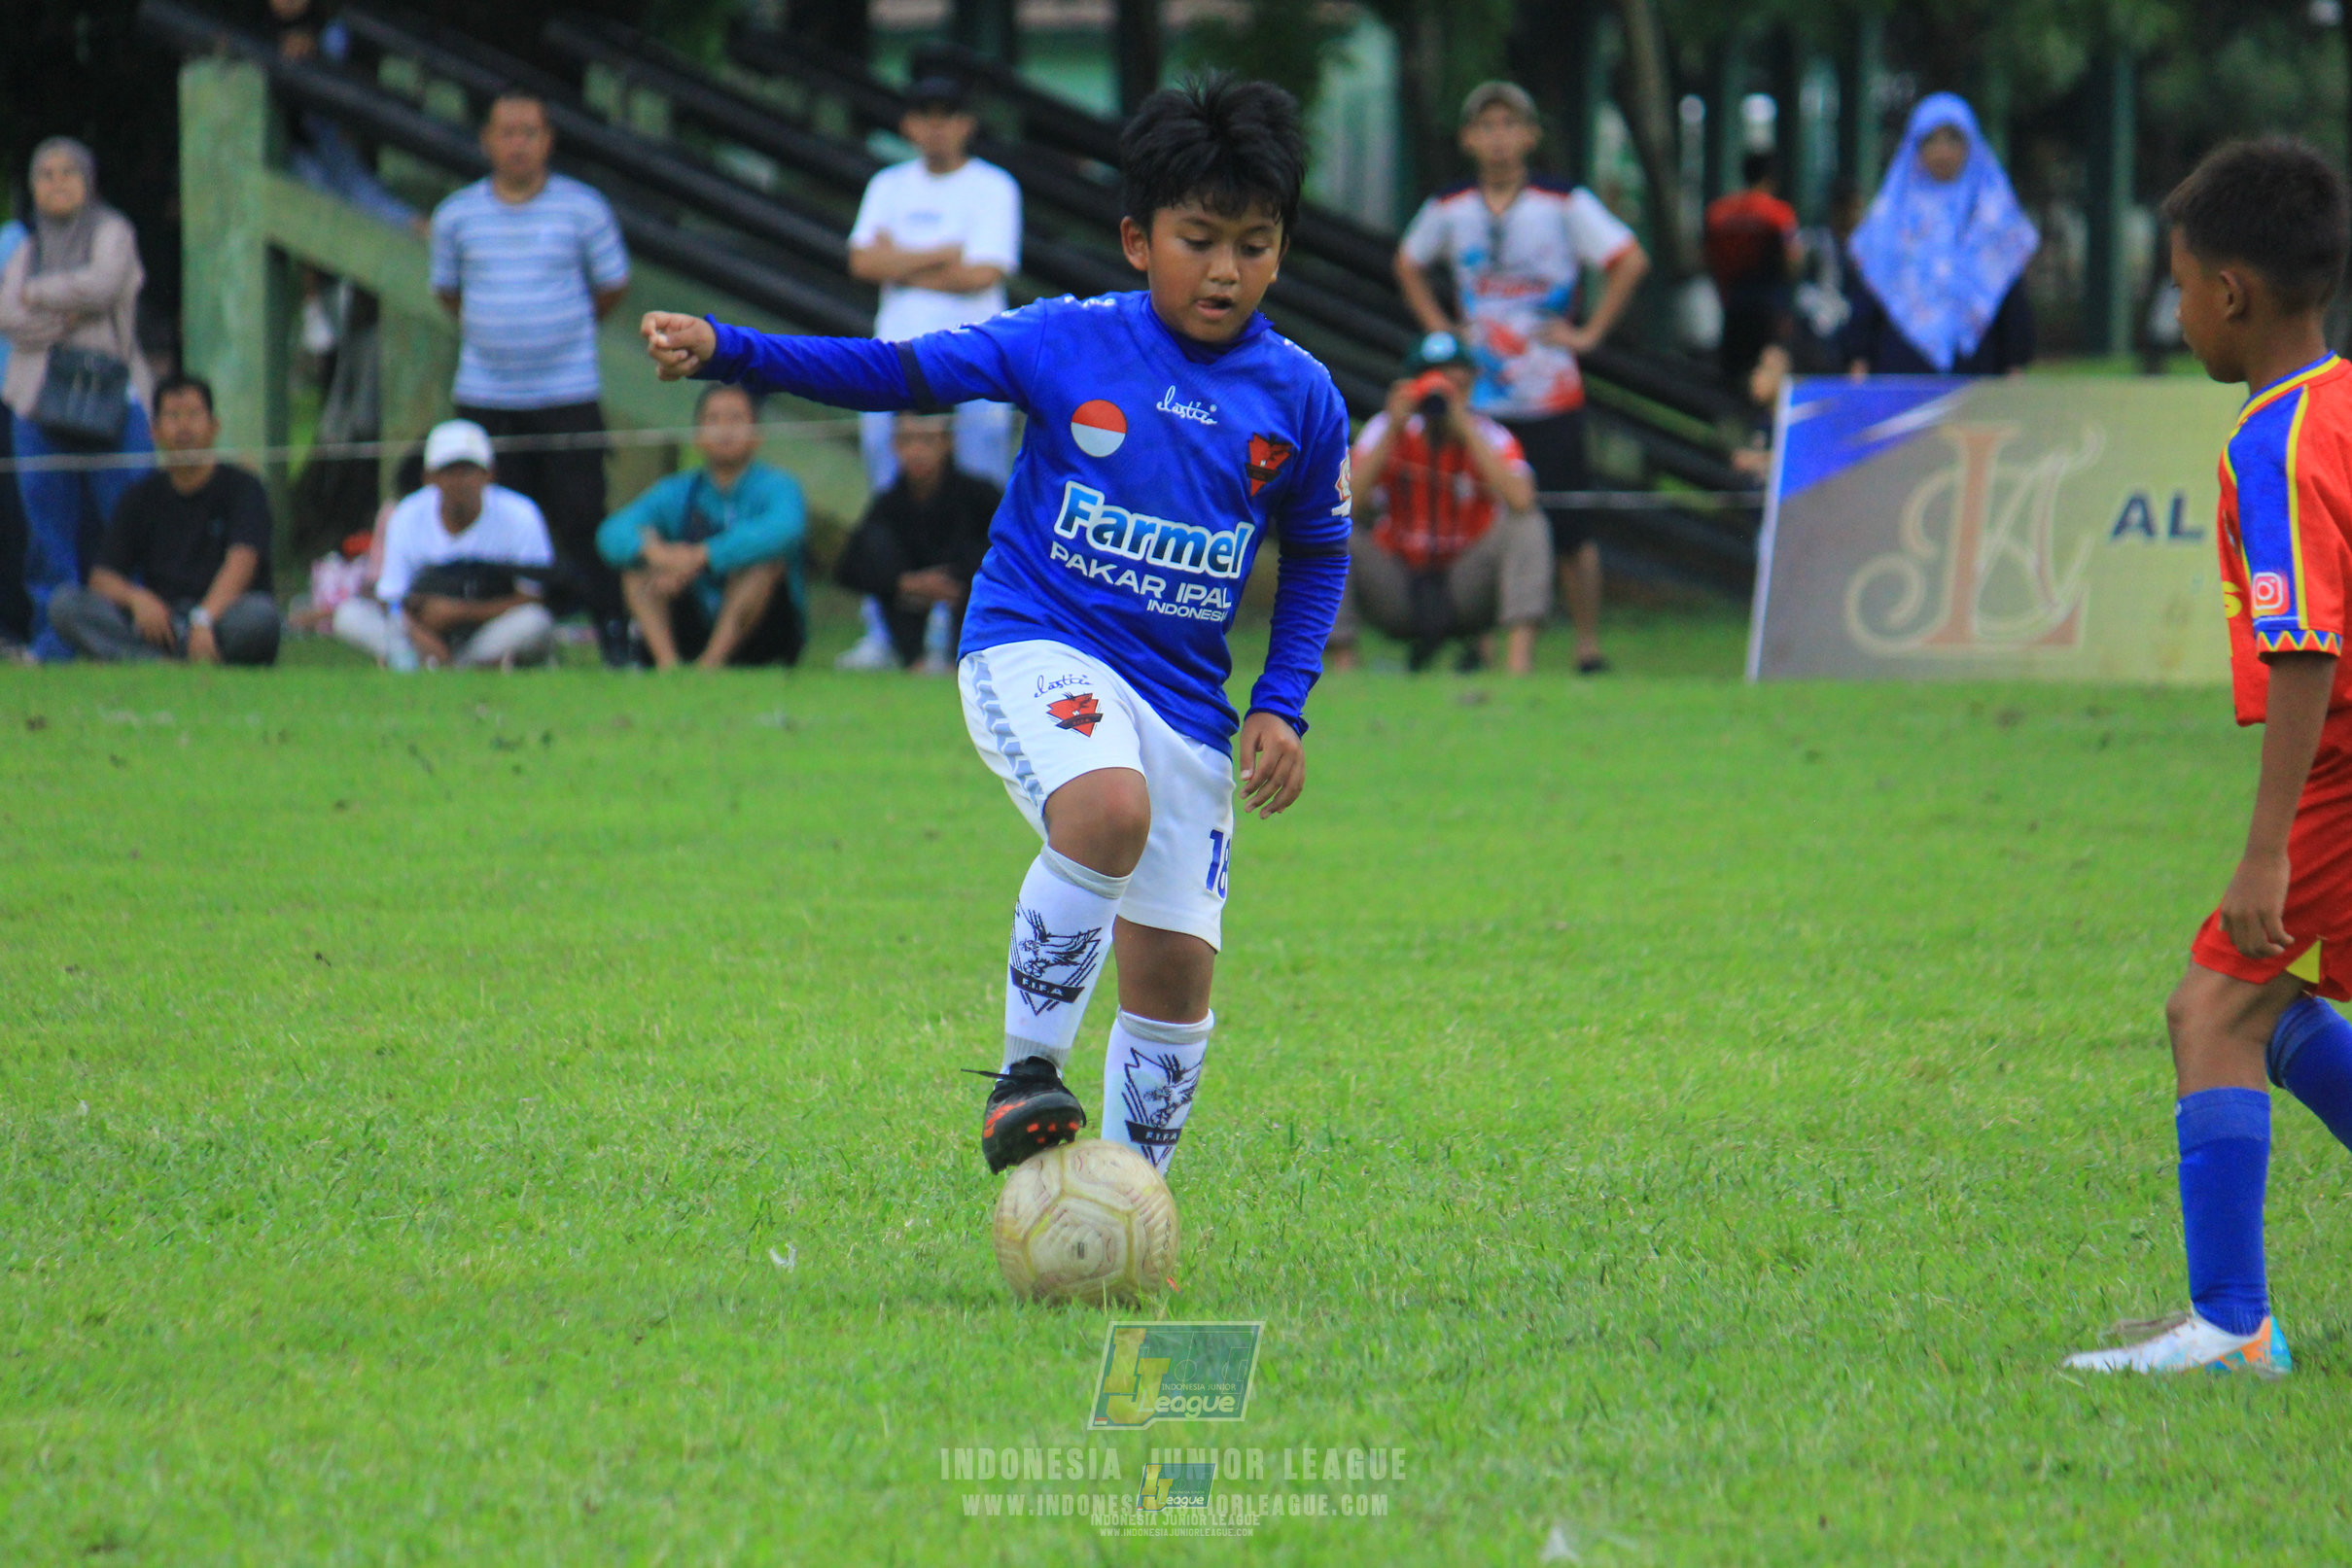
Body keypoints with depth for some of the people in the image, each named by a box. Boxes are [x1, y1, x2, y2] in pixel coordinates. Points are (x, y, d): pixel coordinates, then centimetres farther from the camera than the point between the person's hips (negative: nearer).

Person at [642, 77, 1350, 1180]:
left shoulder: (1300, 398, 3)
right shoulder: (1071, 343, -4)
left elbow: (1318, 554, 17)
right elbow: (905, 373, -1)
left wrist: (1281, 706, 6)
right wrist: (725, 353, -11)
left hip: (1182, 695, 4)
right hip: (1035, 647, -3)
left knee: (1174, 968, 1)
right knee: (1109, 812, -34)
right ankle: (1026, 1074, -21)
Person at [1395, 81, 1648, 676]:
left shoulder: (1563, 203, -4)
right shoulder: (1449, 209, 6)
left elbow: (1630, 261, -3)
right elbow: (1409, 264, 25)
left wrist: (1590, 332, -7)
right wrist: (1438, 327, 13)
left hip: (1550, 397, -3)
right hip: (1477, 398, 3)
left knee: (1568, 526, -3)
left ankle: (1588, 646, 6)